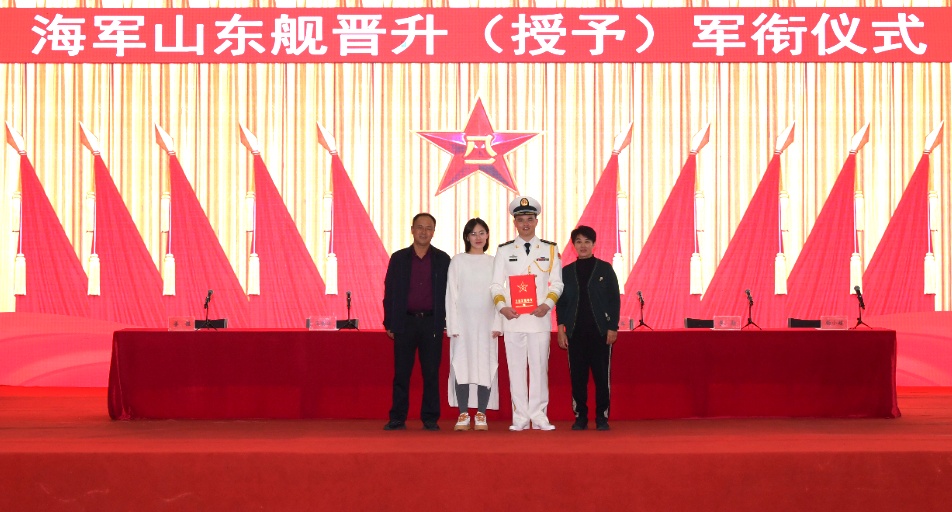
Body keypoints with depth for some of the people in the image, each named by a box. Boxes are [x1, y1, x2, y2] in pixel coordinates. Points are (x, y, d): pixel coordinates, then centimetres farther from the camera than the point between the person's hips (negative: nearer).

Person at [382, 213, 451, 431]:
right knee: (401, 373, 2)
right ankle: (397, 419, 8)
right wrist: (389, 323, 1)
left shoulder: (442, 260, 6)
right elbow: (389, 292, 7)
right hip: (405, 322, 0)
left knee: (431, 374, 2)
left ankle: (430, 419, 10)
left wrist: (448, 323, -1)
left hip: (432, 323, 0)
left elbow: (449, 292, 6)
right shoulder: (399, 258, 7)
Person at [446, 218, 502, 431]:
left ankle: (481, 415, 5)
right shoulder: (458, 261, 4)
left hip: (486, 323, 1)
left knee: (485, 367, 0)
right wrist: (453, 325, -5)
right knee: (462, 366, -3)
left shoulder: (493, 263, 8)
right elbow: (451, 294, 2)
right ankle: (463, 415, 3)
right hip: (463, 321, -1)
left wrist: (497, 324, -2)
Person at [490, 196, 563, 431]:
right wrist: (502, 306, -10)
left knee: (540, 367, 1)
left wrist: (547, 305, -11)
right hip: (513, 318, 0)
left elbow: (557, 283, 5)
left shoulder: (550, 249, 8)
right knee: (516, 368, 2)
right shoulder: (504, 251, 9)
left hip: (540, 318, 0)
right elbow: (496, 284, 7)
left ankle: (539, 416, 8)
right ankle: (520, 418, 7)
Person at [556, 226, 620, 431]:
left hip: (600, 331, -2)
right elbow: (561, 302, 10)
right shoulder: (567, 271, 10)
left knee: (601, 376, -1)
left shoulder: (605, 269, 5)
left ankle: (602, 417, 6)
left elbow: (614, 299, 3)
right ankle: (580, 417, 9)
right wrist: (561, 328, 1)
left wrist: (613, 327, -4)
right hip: (575, 332, 2)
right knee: (577, 376, 1)